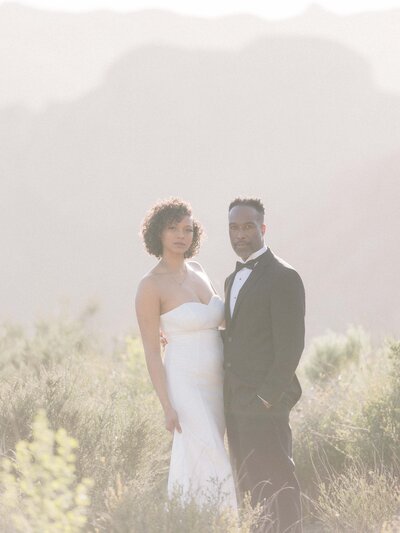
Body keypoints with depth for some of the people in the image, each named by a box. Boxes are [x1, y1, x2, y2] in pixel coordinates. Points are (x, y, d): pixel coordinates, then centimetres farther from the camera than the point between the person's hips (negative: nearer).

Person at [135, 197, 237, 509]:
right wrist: (167, 407, -16)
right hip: (184, 384, -7)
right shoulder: (150, 287, -11)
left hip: (215, 383, 7)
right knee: (212, 465, -16)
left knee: (196, 461, 9)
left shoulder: (197, 271, 9)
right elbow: (152, 352, -11)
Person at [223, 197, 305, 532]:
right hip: (236, 402, 8)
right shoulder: (234, 279, 19)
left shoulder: (283, 277, -10)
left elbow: (290, 346, -14)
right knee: (250, 488, 8)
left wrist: (266, 398, -17)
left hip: (265, 402, -8)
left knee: (276, 484, -8)